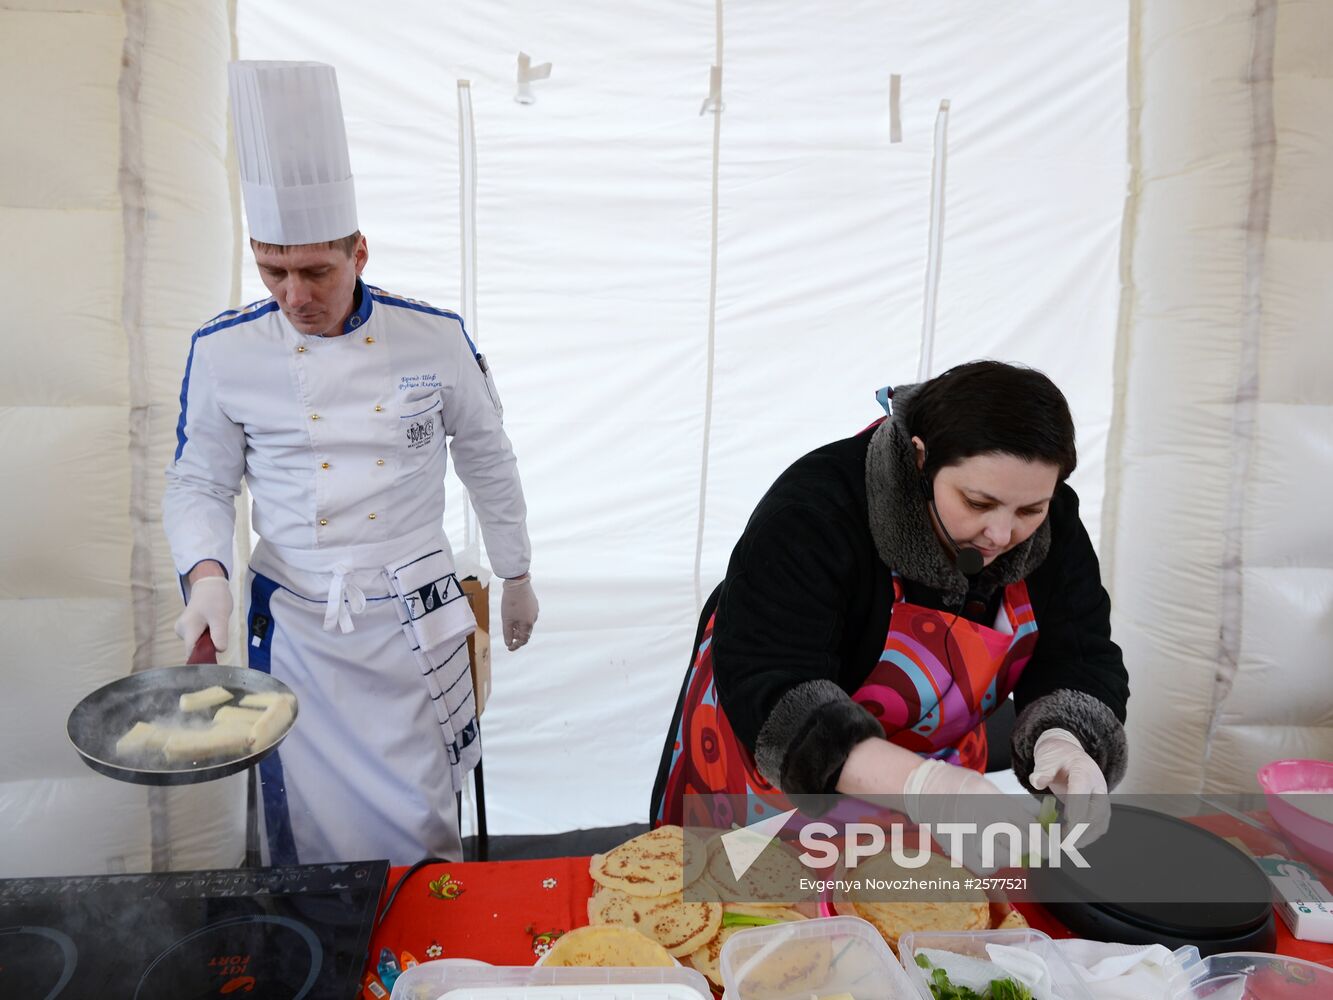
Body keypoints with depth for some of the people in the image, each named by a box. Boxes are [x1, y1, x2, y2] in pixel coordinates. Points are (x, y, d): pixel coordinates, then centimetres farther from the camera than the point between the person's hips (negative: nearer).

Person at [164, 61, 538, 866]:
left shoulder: (435, 339, -6)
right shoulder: (225, 353, -5)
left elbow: (488, 462, 6)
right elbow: (199, 483, 4)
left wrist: (518, 578, 12)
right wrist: (206, 574, -15)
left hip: (417, 625, 0)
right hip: (296, 632, 1)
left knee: (421, 826, 11)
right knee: (309, 829, 10)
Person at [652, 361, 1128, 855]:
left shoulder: (1054, 523, -14)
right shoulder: (815, 509, -32)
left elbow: (1082, 661, -14)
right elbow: (767, 689, -38)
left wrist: (1064, 743, -36)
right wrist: (921, 786, -50)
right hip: (769, 755, -3)